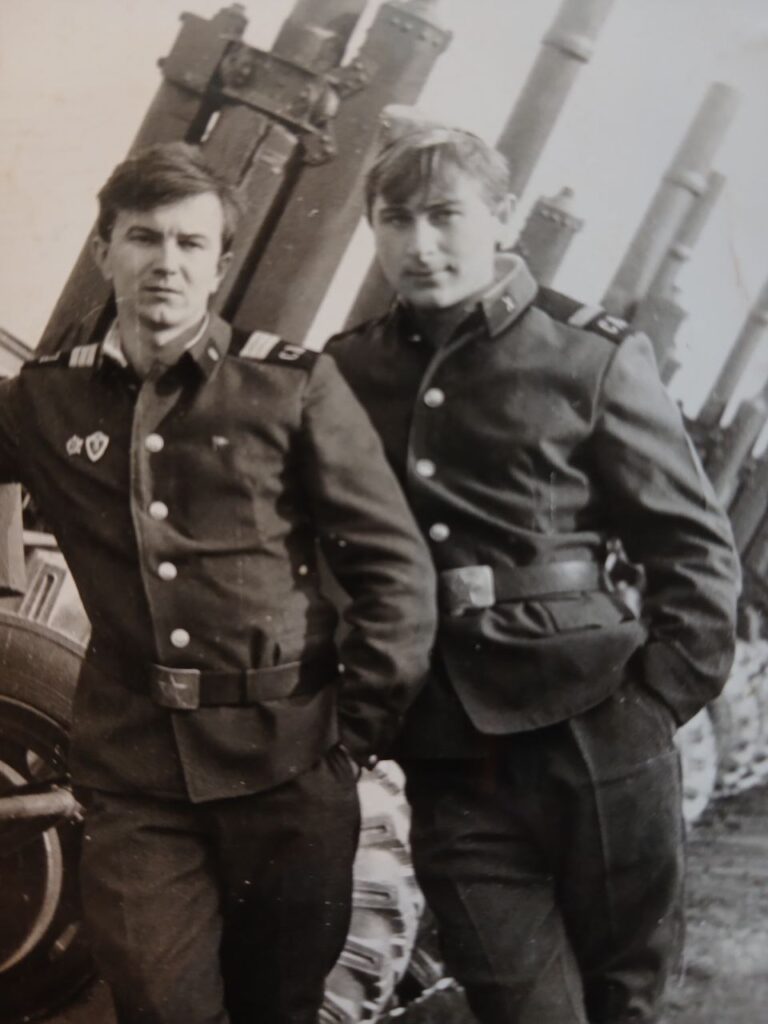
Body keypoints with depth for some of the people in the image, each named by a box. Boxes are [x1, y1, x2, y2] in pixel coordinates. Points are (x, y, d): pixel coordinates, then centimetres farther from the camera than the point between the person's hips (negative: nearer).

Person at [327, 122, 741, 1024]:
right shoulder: (345, 373, 6)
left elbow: (696, 546, 0)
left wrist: (657, 700, -6)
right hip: (448, 762, 2)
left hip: (596, 740, -2)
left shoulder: (589, 355, -2)